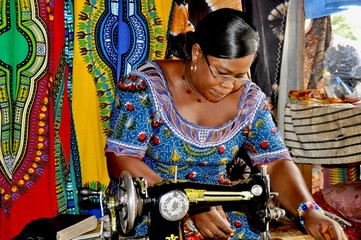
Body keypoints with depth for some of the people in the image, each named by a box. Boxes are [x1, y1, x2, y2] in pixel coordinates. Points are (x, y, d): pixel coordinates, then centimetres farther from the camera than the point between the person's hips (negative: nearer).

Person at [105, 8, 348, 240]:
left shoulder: (249, 99, -2)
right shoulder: (145, 86, -13)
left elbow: (276, 162, -4)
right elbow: (120, 160, -17)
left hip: (218, 210, 4)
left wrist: (310, 213, -24)